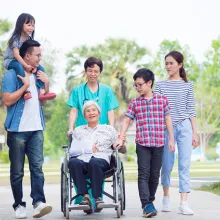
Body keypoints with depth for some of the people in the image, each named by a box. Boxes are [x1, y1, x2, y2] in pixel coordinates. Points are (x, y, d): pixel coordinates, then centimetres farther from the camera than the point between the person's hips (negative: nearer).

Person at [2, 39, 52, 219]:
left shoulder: (37, 75, 14)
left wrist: (46, 84, 5)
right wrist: (25, 86, -13)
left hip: (36, 129, 5)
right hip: (18, 130, -5)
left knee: (37, 167, -7)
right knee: (17, 171, 2)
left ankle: (39, 202, -12)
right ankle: (19, 205, 8)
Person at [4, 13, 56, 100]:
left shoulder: (29, 39, 2)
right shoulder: (16, 38, -18)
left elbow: (32, 54, -5)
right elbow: (16, 54, -27)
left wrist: (33, 65, -22)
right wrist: (26, 65, -34)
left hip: (22, 61, 7)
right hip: (10, 61, -7)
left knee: (40, 68, -9)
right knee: (19, 66, -41)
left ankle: (42, 91, -21)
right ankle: (25, 90, -44)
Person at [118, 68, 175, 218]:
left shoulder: (162, 99, 5)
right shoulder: (135, 103, 6)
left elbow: (168, 120, 8)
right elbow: (127, 121, 7)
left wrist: (171, 139, 5)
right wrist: (120, 138, -3)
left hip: (159, 143, 0)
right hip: (142, 143, 0)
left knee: (155, 174, 7)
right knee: (144, 173, -9)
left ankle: (150, 201, 23)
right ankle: (147, 205, -13)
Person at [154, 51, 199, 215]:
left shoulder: (187, 85, 7)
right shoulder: (160, 85, 6)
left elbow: (191, 110, 7)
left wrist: (195, 132, 2)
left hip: (184, 127, 0)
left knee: (184, 165, -6)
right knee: (167, 164, 5)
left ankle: (184, 203, -8)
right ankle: (166, 198, 25)